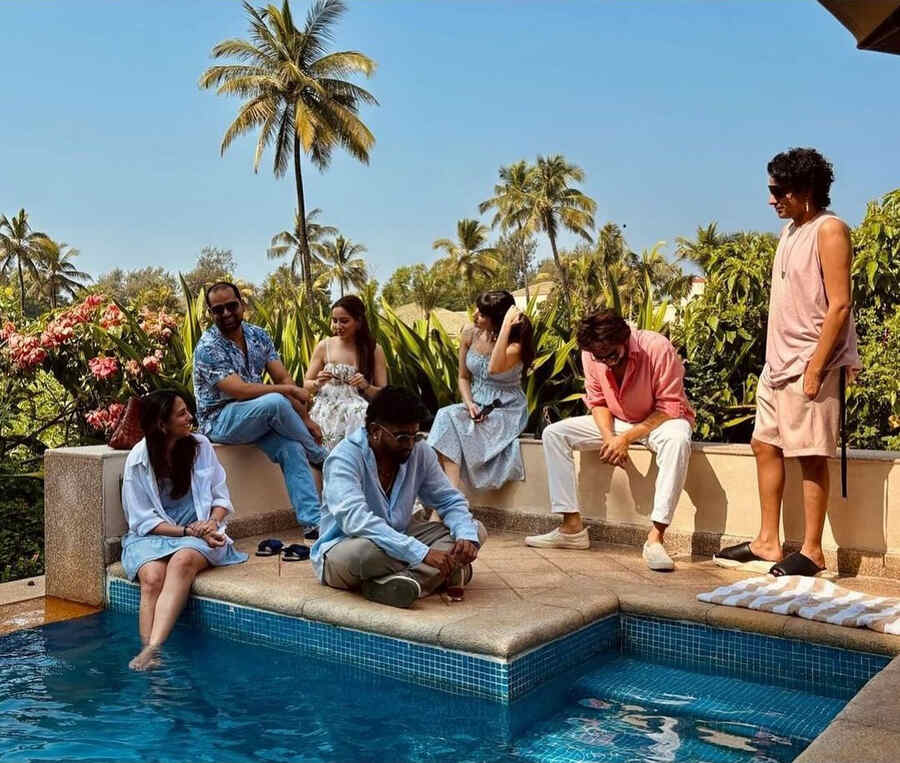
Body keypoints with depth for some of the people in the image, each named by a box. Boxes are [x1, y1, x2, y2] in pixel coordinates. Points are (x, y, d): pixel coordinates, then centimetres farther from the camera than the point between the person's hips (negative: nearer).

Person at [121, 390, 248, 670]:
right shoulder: (138, 460, -3)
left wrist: (212, 522, -13)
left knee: (183, 560, -34)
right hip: (152, 535, 0)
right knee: (153, 576, -33)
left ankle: (151, 650, -47)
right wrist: (188, 530, -15)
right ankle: (151, 660, -42)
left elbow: (221, 498, 9)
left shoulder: (200, 446, 5)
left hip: (200, 533, 0)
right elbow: (143, 520, -3)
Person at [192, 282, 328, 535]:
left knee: (291, 448, -26)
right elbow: (239, 390, -24)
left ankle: (313, 521, -28)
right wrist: (288, 390, -20)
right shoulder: (207, 348, -14)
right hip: (219, 421, -5)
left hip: (255, 419, 6)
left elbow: (283, 378, 2)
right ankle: (322, 457, -10)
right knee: (276, 403, -33)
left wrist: (304, 418, -8)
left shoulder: (258, 336, 5)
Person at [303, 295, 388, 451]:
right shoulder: (324, 346, 7)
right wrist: (318, 383, -9)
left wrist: (366, 386, -13)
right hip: (327, 408, -1)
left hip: (358, 409, 1)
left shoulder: (374, 350, 6)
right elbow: (306, 385, 14)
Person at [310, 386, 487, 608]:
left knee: (475, 529, -7)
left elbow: (450, 500, 3)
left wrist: (466, 536, -21)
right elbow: (354, 519, -36)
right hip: (343, 548, -6)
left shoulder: (420, 453, -4)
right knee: (366, 548, -42)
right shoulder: (345, 457, -22)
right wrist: (422, 553, -42)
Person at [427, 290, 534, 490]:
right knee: (446, 416, -27)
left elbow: (494, 368, -37)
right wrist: (469, 404, -10)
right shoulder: (470, 333, 0)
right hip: (477, 406, 5)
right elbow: (463, 377, 9)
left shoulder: (516, 343, -15)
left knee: (449, 418, -28)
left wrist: (507, 325, -33)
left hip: (508, 411, -5)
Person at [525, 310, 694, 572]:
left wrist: (627, 438, -28)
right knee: (554, 433, -10)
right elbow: (598, 403, 1)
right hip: (616, 423, 5)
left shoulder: (657, 348, -26)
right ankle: (572, 527, -11)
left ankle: (656, 537, -38)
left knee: (677, 439, -41)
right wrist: (609, 437, -18)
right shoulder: (591, 355, -12)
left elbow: (671, 408, -23)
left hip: (659, 421, -5)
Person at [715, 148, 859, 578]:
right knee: (765, 445, 11)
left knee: (811, 456, -2)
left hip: (810, 364, -9)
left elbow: (839, 305, -16)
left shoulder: (829, 230, -11)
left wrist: (816, 367, -19)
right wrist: (777, 359, 14)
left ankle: (812, 551, 8)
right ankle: (767, 542, 21)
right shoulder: (791, 229, 14)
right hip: (778, 361, 9)